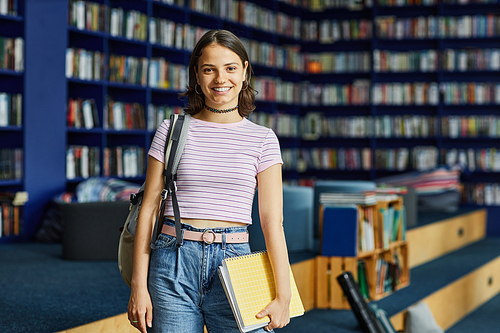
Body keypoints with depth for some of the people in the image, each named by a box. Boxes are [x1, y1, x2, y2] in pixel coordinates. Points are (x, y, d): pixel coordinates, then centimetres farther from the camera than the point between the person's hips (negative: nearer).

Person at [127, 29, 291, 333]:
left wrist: (283, 295, -5)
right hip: (173, 264, 0)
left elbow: (273, 221, 2)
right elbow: (150, 208, 5)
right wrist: (139, 285, 0)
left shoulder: (262, 139, 6)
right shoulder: (172, 130, 6)